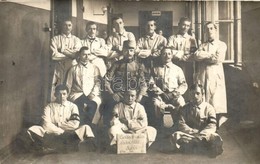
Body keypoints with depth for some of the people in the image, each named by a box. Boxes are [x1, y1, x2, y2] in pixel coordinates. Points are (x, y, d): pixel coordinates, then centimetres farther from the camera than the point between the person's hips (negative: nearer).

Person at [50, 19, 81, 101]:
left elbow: (77, 54, -6)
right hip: (59, 70, -1)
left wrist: (63, 49, -7)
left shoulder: (76, 40, 11)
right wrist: (70, 55, -5)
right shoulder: (55, 39, 7)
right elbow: (54, 55, -7)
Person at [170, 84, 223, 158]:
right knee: (175, 136, -29)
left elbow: (212, 126, -7)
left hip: (205, 135, -1)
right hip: (189, 134, 1)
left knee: (217, 139, -33)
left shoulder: (209, 108, 3)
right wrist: (192, 131, -18)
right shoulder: (185, 108, 9)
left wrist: (201, 134, -23)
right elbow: (181, 124, 0)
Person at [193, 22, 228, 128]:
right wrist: (211, 55, -5)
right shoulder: (202, 45, 20)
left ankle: (216, 126, -5)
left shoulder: (221, 45, 10)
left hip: (215, 76, -3)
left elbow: (218, 59, -7)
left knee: (216, 101, -9)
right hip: (202, 76, 3)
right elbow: (196, 56, 0)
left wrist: (203, 56, 1)